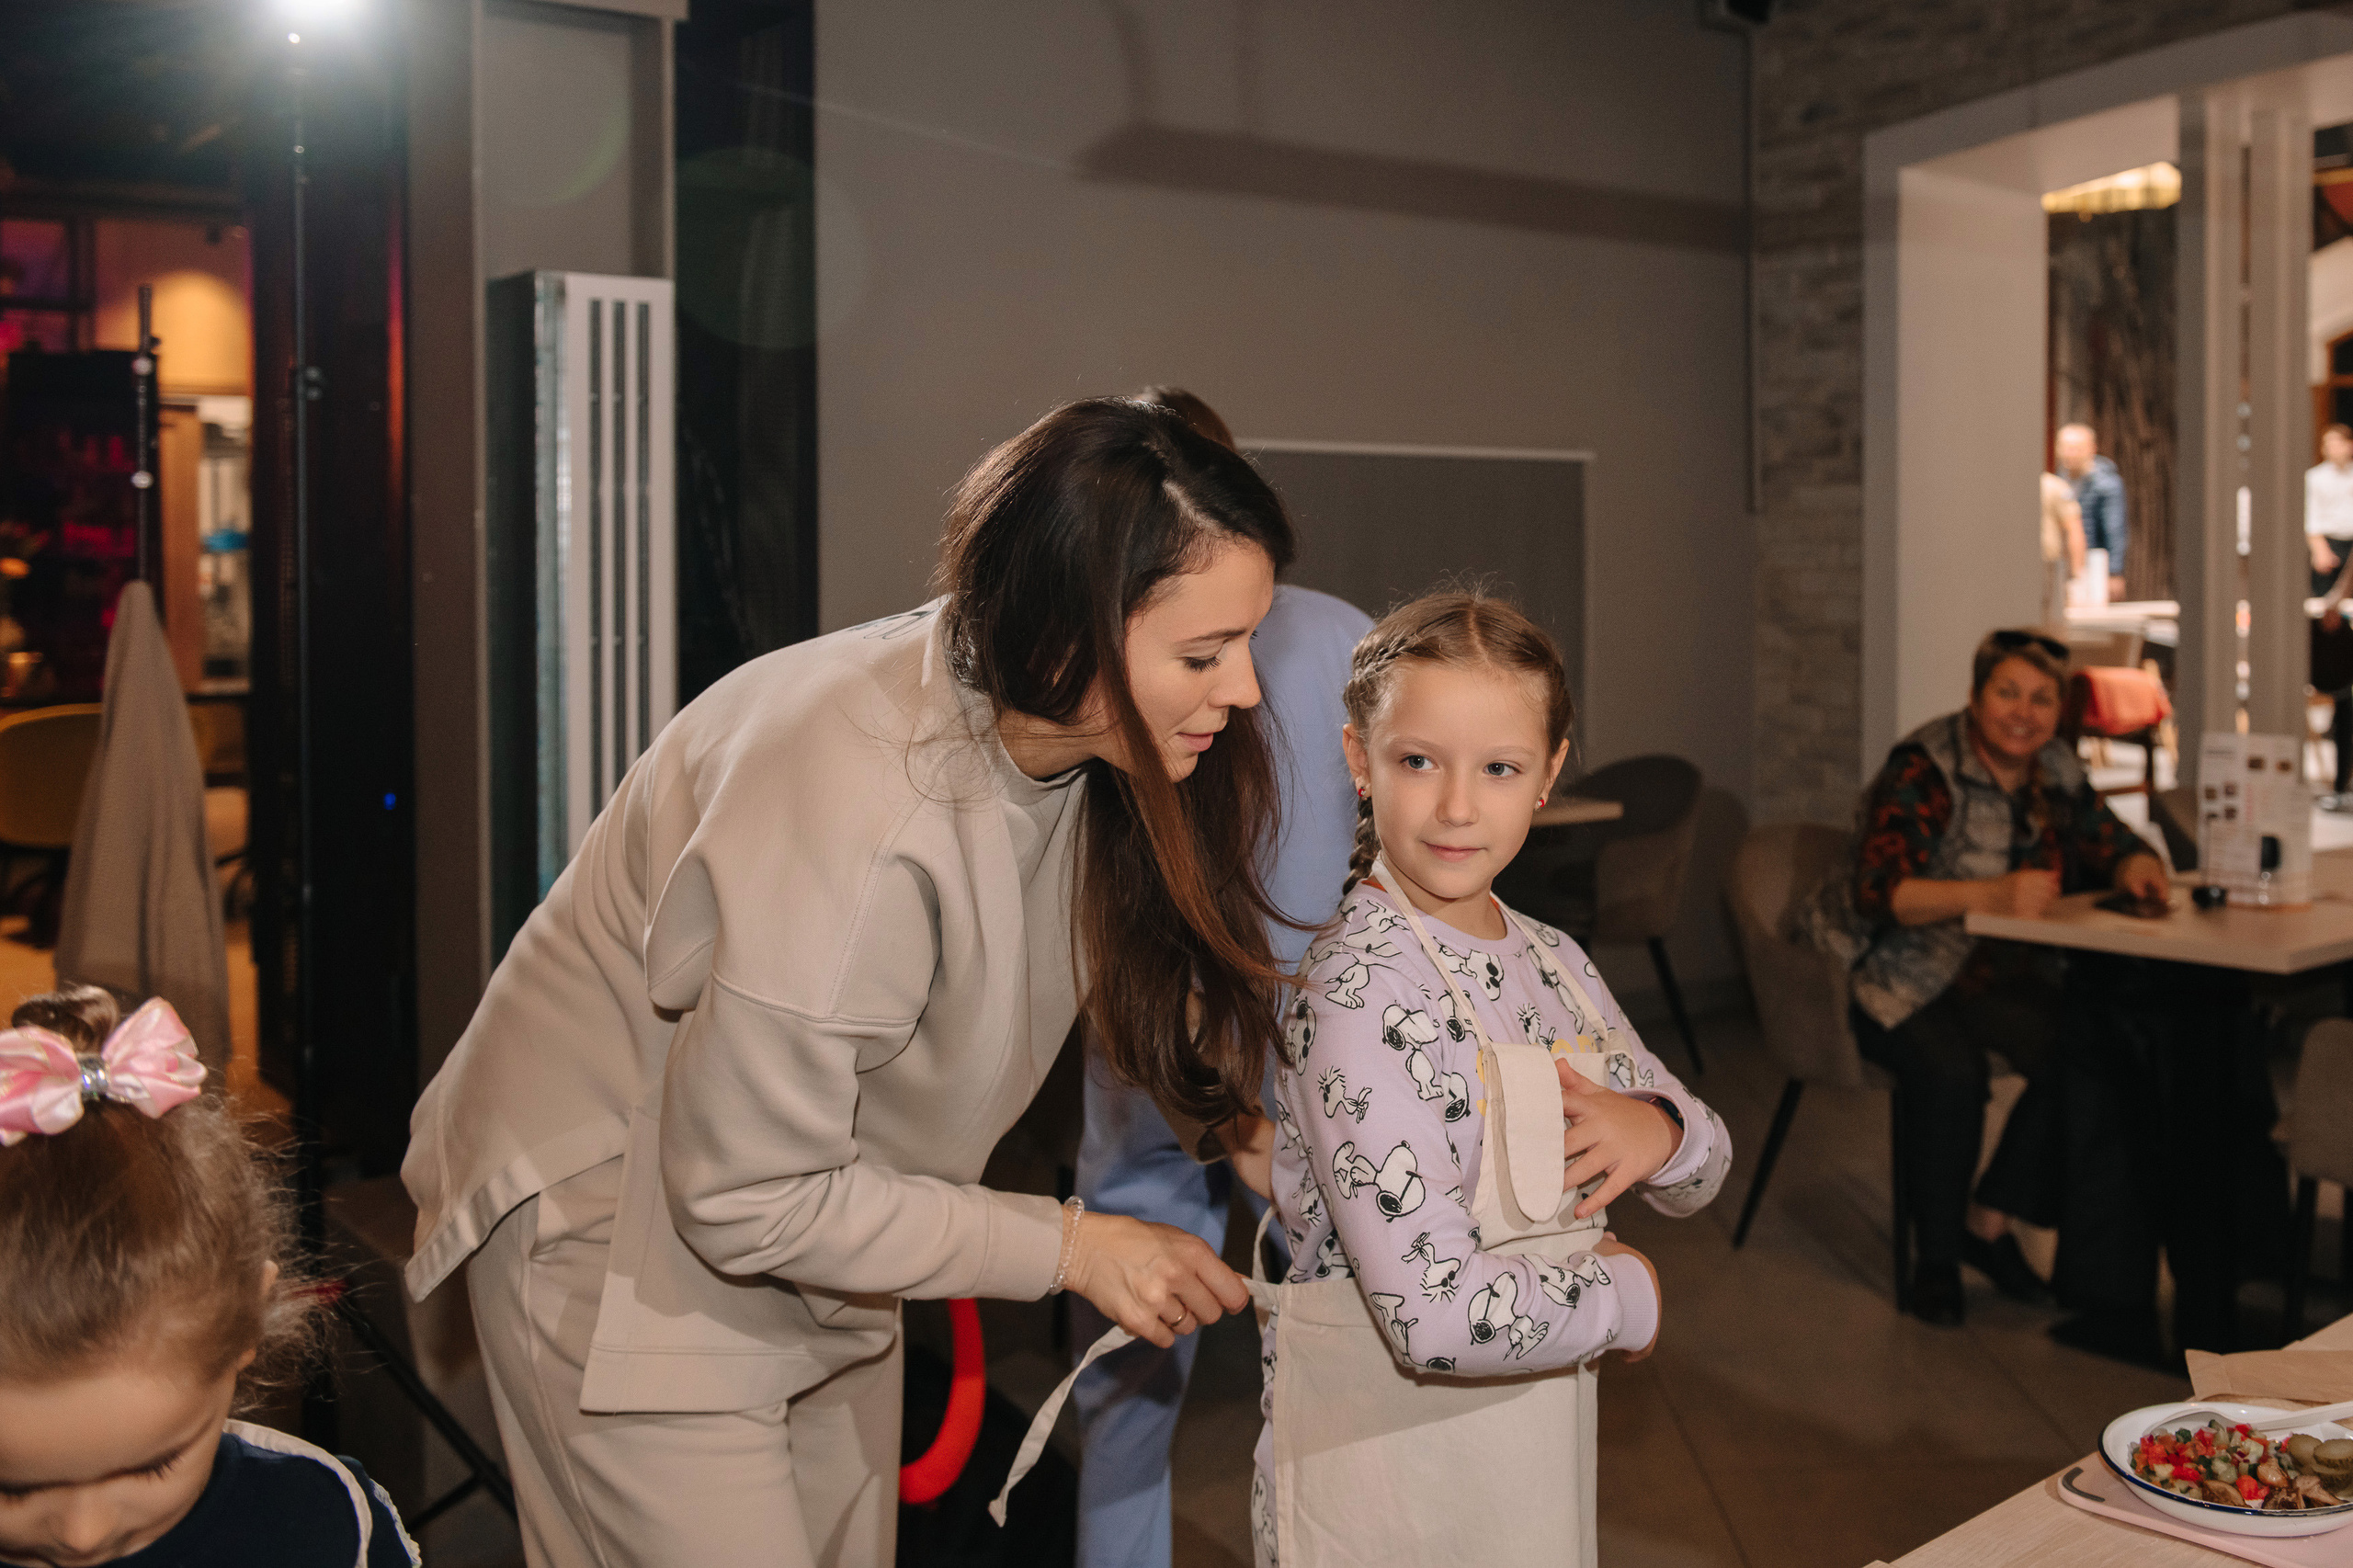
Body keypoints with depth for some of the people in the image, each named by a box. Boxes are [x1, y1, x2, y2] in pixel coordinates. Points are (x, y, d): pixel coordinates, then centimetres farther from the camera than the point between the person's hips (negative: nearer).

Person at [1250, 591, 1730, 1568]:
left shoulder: (1552, 964, 1)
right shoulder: (1358, 992, -24)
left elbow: (1703, 1173, 13)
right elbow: (1440, 1318, -30)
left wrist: (1659, 1129, -10)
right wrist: (1629, 1295, -13)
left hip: (1539, 1452, 7)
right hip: (1380, 1461, -7)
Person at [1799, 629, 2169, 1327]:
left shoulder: (2057, 770, 6)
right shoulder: (1923, 771, -17)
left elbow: (2109, 844, 12)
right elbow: (1878, 890, -27)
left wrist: (2136, 867, -14)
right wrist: (1991, 895, -41)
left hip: (2000, 974, 6)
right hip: (1895, 974, -6)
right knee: (1950, 1071, -33)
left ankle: (1989, 1220, -4)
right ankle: (1936, 1255, -10)